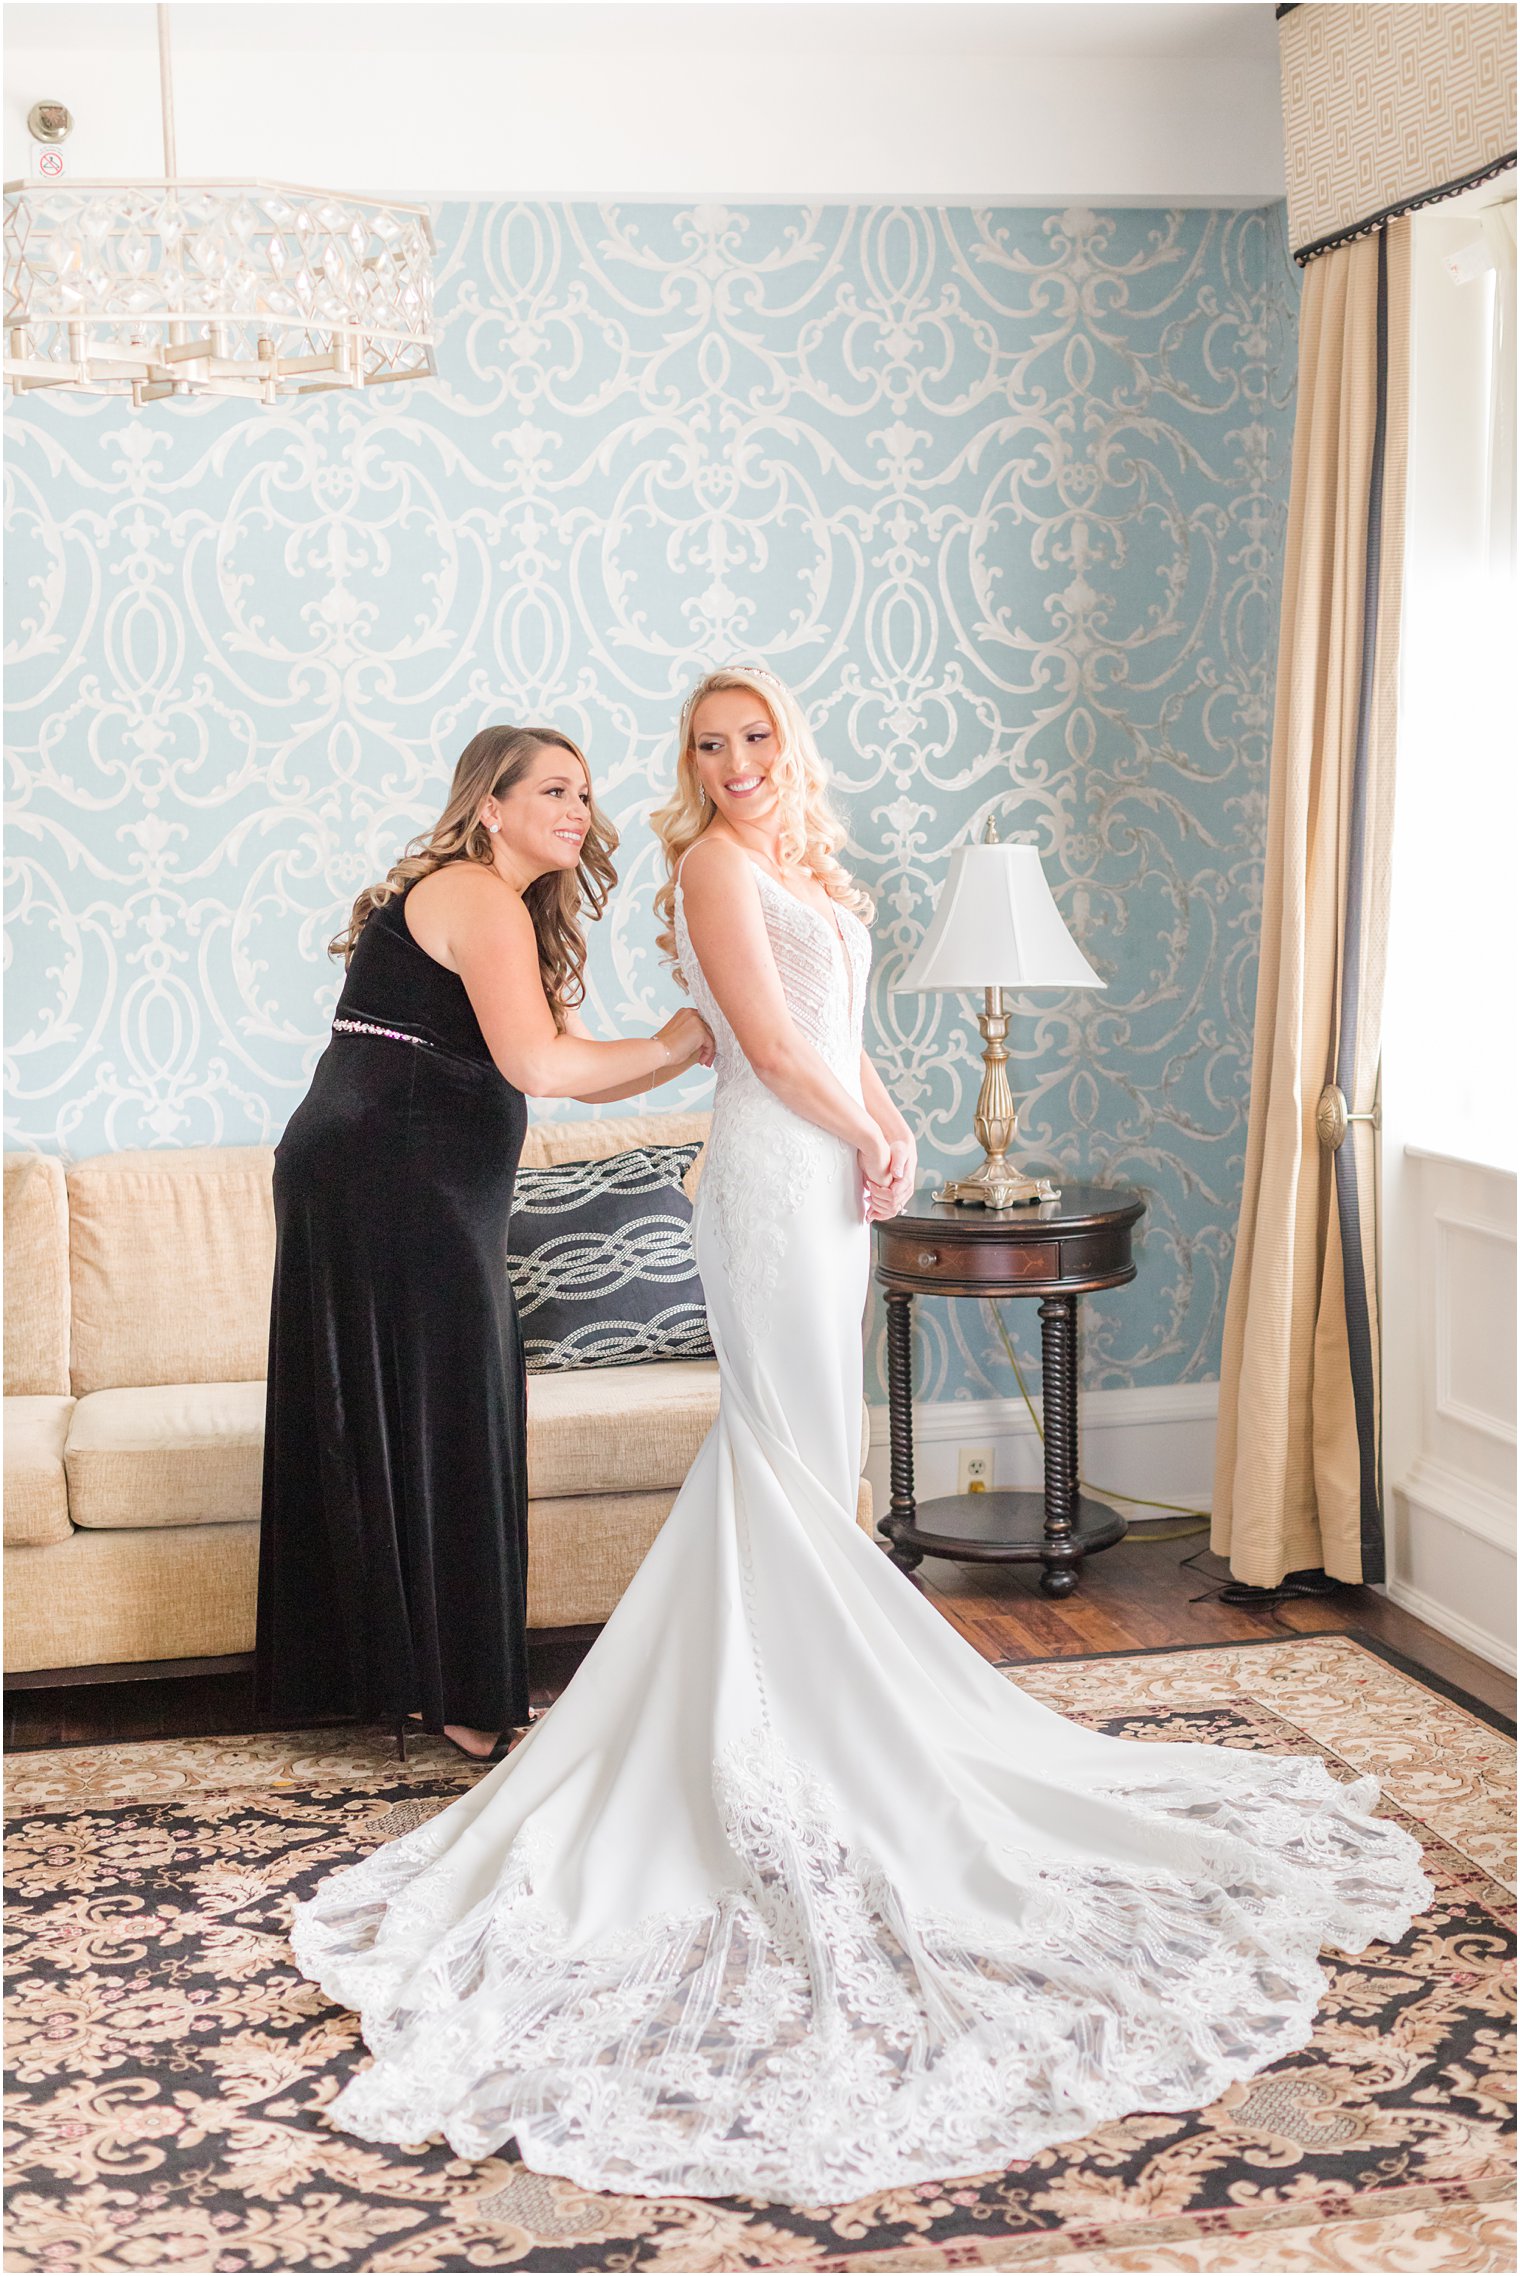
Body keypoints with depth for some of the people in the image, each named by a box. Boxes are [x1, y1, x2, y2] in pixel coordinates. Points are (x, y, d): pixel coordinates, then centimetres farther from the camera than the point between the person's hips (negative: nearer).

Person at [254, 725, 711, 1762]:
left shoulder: (508, 906, 21)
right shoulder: (482, 899, -11)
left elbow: (573, 1066, 19)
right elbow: (539, 1066, -23)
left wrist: (683, 1050, 7)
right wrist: (672, 1043, -10)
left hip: (401, 1190, 10)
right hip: (392, 1183, -10)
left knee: (382, 1431, 13)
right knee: (434, 1429, -4)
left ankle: (380, 1665, 21)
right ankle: (453, 1692, 4)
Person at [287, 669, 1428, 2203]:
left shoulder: (803, 872, 19)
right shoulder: (715, 865, -8)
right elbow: (772, 1044, -16)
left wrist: (883, 1127, 2)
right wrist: (867, 1138, -5)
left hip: (824, 1177, 9)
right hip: (771, 1176, -9)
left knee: (783, 1455, 11)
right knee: (800, 1459, -6)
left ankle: (755, 1707, 20)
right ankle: (797, 1722, 2)